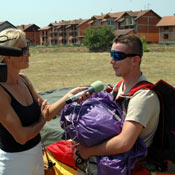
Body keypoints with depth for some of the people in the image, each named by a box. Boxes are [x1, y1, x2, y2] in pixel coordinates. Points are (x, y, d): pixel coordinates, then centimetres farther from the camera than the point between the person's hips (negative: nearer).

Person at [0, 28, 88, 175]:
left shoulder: (24, 80, 0)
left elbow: (47, 112, 2)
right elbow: (21, 137, -22)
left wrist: (69, 96, -13)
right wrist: (43, 120, -5)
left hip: (36, 153, 7)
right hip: (14, 161, -6)